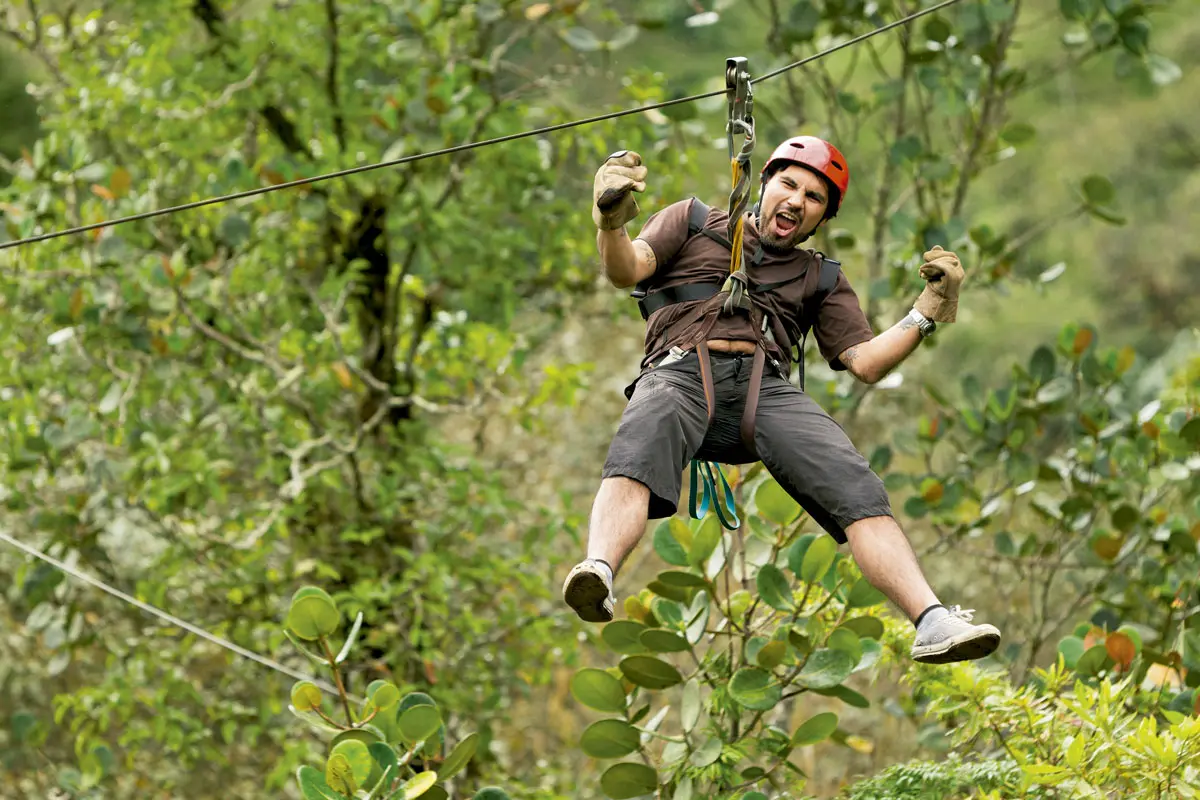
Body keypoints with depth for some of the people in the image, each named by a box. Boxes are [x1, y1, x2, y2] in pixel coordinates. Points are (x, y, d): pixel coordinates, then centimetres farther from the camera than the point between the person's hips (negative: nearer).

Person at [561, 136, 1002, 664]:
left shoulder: (820, 278, 31)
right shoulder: (693, 223, 27)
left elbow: (865, 362, 20)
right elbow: (625, 271, 10)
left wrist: (928, 309, 6)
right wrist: (611, 223, -13)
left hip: (766, 386, 2)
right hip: (681, 371, -2)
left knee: (853, 483, -26)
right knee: (639, 452, -38)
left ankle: (932, 622, -39)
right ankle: (598, 575, -63)